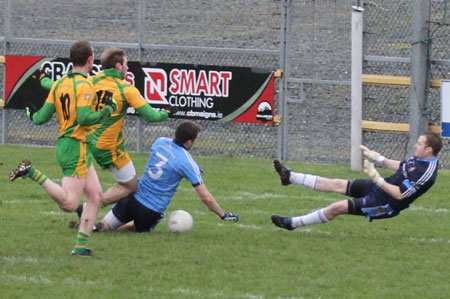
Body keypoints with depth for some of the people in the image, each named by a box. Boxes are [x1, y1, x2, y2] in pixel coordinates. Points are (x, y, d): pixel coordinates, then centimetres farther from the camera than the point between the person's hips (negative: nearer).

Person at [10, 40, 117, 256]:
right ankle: (32, 173, -15)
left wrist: (33, 116, 31)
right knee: (69, 204, -12)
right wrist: (107, 111, -10)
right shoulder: (84, 85, -14)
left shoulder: (60, 83, 9)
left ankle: (80, 246, 7)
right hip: (76, 147, -9)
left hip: (64, 143, 9)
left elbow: (43, 116, 9)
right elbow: (83, 118, -24)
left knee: (96, 196, 11)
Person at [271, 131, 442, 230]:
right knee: (337, 184, 9)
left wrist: (376, 178, -30)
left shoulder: (426, 173, -29)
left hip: (387, 203, -9)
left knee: (337, 207, -11)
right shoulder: (418, 159, 0)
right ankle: (289, 176, 16)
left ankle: (292, 223, 0)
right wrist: (376, 157, 17)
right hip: (379, 188, 9)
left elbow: (399, 194, -30)